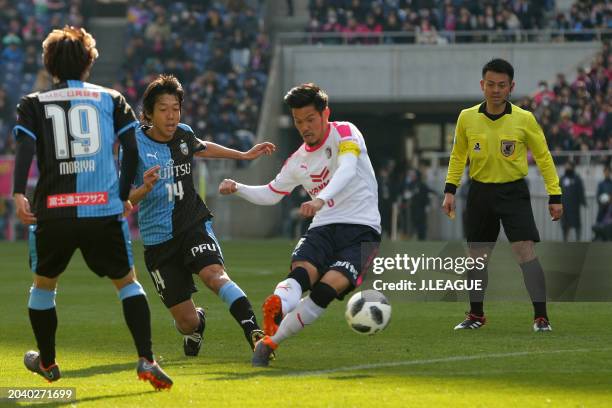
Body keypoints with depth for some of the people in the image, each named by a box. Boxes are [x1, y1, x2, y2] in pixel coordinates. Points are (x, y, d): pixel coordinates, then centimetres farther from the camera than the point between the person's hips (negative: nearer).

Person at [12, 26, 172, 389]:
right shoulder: (111, 99, 11)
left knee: (44, 284, 23)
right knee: (127, 282, 12)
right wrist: (124, 196, 12)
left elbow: (25, 149, -6)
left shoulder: (33, 104, 9)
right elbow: (132, 150, 4)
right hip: (104, 210, 0)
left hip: (53, 212, 0)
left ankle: (47, 362, 35)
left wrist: (19, 193, -12)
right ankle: (147, 360, -4)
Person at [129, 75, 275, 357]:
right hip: (158, 238, -2)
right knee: (187, 321, 0)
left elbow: (200, 148, 29)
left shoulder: (183, 134, 3)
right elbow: (124, 199, -14)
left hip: (194, 225, 2)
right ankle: (197, 324, 37)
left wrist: (245, 155, 35)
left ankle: (253, 332, -41)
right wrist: (145, 188, -35)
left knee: (213, 274, -32)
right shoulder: (136, 144, -11)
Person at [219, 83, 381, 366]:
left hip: (361, 229, -5)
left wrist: (321, 200, -42)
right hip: (323, 228, 5)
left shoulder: (345, 133, -3)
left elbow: (347, 169, -24)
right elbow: (270, 194, 31)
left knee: (326, 290, -25)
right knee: (301, 272, -28)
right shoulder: (298, 161, 16)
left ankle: (270, 342, -17)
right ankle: (277, 306, -59)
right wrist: (238, 189, 11)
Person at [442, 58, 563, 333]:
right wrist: (450, 190, 6)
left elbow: (543, 157, 0)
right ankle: (476, 314, 27)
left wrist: (555, 196, -2)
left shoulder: (524, 119, -9)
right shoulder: (467, 118, -3)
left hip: (513, 191, -3)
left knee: (526, 251, -15)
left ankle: (541, 317, -12)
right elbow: (458, 155, 12)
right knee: (477, 254, 10)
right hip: (480, 192, 3)